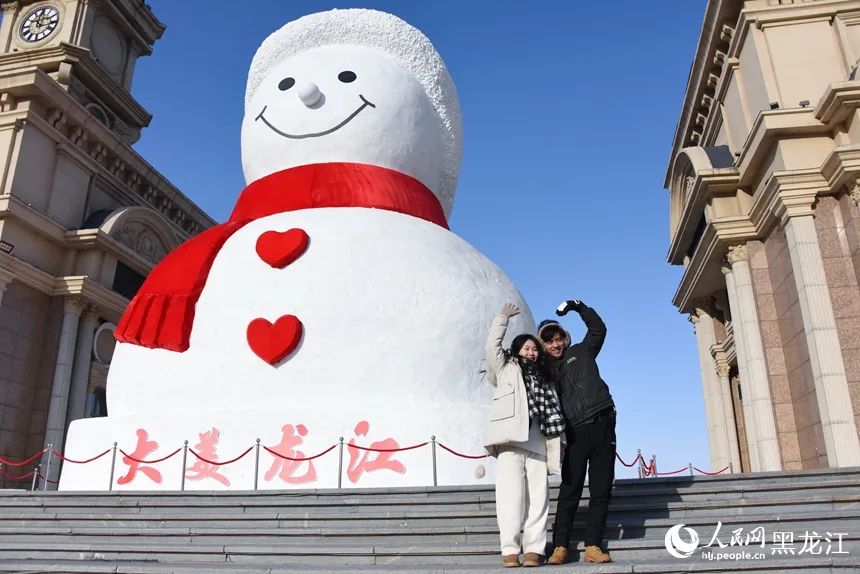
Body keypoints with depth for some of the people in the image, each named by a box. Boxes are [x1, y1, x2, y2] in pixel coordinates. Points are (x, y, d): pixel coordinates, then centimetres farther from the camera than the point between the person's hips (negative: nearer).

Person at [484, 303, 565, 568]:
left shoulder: (544, 379, 28)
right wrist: (503, 318, 12)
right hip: (510, 436, -4)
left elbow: (553, 411, 17)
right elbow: (492, 346, 8)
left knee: (538, 494, -6)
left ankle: (534, 548, -7)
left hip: (536, 440, 4)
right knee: (511, 492, -13)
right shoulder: (506, 368, 22)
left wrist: (557, 442, 5)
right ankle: (510, 549, -14)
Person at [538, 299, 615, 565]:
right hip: (576, 432, -1)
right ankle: (560, 547, 2)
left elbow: (598, 329, 10)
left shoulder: (581, 353, 14)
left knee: (601, 491, 1)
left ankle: (593, 546, 7)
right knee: (569, 491, -3)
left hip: (603, 425, 2)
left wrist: (580, 308, 2)